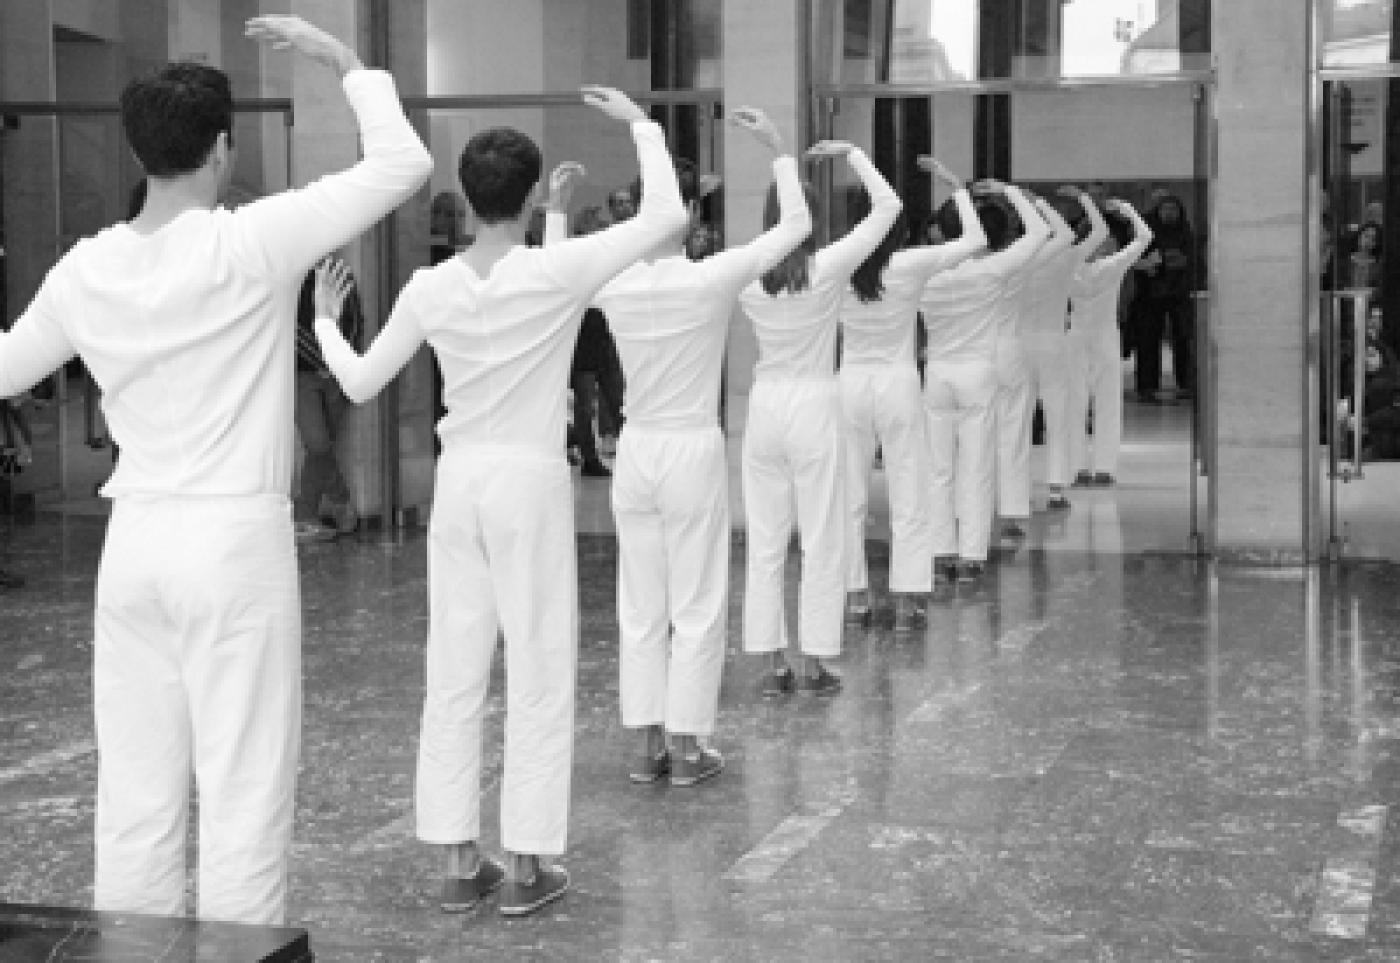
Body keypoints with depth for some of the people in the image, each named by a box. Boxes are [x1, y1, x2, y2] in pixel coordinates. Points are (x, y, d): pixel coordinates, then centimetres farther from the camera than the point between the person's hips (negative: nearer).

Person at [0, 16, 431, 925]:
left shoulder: (87, 268, 4)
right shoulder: (252, 243, -12)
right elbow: (403, 165, -11)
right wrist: (344, 59, 3)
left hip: (134, 541, 6)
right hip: (237, 540, -5)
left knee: (135, 788, 10)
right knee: (245, 788, 1)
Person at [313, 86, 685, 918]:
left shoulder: (430, 289, -2)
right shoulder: (557, 272, -13)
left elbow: (361, 384, 6)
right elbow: (667, 217, -8)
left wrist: (324, 323, 25)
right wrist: (641, 123, 4)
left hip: (459, 481, 4)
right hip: (532, 482, -4)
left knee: (456, 675, 10)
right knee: (541, 675, 5)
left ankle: (459, 861, 16)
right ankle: (529, 864, 9)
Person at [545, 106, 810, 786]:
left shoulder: (613, 285, -6)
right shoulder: (712, 279, -15)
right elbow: (796, 225, -4)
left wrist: (557, 208, 21)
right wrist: (776, 148, 1)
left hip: (635, 452, 4)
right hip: (694, 452, -3)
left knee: (640, 608, 11)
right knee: (696, 608, 5)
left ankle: (648, 745, 15)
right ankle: (686, 748, 9)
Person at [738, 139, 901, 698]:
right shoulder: (828, 268, -11)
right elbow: (887, 206, -4)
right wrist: (852, 153, 5)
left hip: (764, 407, 3)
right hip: (816, 405, -3)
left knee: (765, 543, 9)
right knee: (822, 542, 6)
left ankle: (773, 666, 11)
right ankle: (813, 666, 8)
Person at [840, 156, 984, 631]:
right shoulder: (912, 265, -10)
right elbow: (975, 240, -1)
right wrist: (955, 186, 6)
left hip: (850, 383, 2)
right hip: (898, 382, -2)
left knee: (850, 497, 10)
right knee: (908, 498, 5)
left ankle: (855, 596, 12)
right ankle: (905, 600, 4)